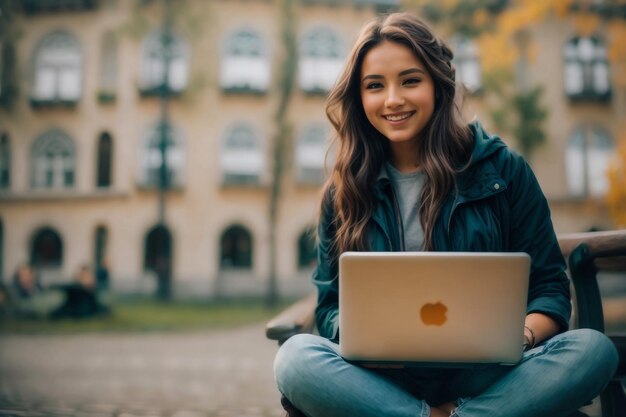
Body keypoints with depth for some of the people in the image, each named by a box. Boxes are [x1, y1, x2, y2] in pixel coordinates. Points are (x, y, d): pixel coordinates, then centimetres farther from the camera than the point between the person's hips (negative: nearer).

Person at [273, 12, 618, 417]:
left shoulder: (503, 169, 5)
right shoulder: (345, 190, 9)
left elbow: (549, 288, 5)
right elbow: (330, 305, 9)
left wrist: (521, 335, -18)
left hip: (487, 376, 0)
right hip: (387, 379, 0)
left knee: (594, 349, -28)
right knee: (295, 358, -30)